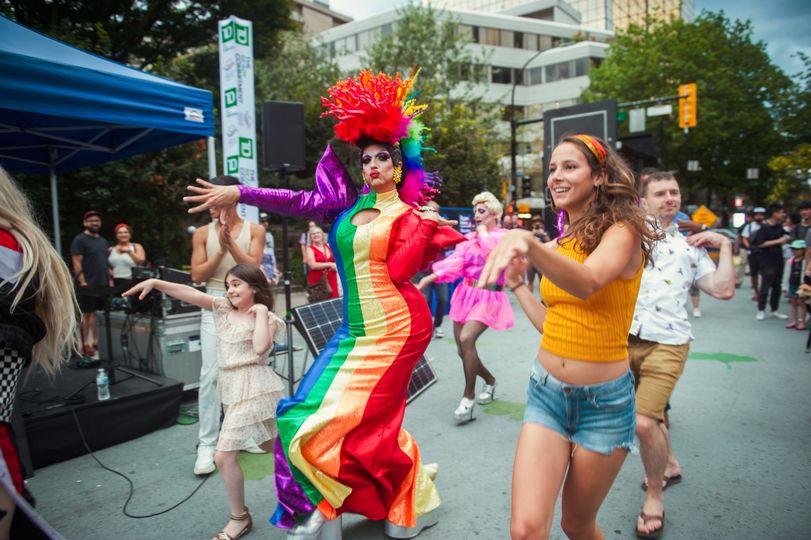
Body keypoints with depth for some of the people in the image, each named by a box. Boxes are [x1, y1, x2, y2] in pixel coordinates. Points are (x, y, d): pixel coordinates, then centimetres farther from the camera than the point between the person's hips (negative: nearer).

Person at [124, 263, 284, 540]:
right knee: (273, 446, 18)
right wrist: (155, 282, -14)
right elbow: (190, 293, -4)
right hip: (231, 387, 7)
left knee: (223, 455, -9)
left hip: (252, 387, -7)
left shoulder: (266, 317, -8)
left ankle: (239, 518, 11)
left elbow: (260, 347, -27)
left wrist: (261, 312, -19)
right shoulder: (223, 308, 8)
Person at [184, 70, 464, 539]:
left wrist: (424, 228, -19)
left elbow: (398, 270, -14)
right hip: (357, 327, 6)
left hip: (394, 326, -6)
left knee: (351, 417, -6)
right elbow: (299, 202, 4)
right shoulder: (349, 205, 10)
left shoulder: (409, 215, -4)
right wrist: (239, 194, 0)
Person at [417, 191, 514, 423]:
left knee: (466, 339, -26)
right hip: (466, 295, 6)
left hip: (488, 298, -6)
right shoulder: (469, 237, 11)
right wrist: (431, 277, -19)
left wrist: (484, 234, -9)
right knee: (462, 349, 7)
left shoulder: (503, 236, -2)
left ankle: (468, 397, -14)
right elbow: (455, 261, -4)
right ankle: (490, 380, 34)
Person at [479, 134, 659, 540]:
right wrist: (517, 284, 9)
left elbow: (587, 282, -35)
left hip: (603, 402, -4)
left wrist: (528, 242, -51)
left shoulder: (623, 232, -11)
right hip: (546, 392, 4)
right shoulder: (558, 244, 7)